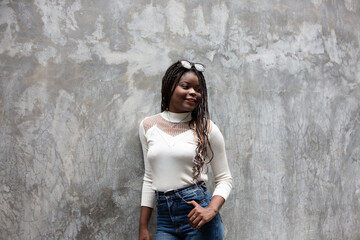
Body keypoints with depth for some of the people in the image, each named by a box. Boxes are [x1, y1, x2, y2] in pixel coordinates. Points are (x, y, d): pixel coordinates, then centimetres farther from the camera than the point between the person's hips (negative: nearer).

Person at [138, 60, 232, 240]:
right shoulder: (148, 126, 5)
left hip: (197, 214, -2)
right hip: (164, 219, 2)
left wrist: (211, 210, -16)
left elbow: (224, 178, 2)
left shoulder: (206, 129, -4)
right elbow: (149, 179, 11)